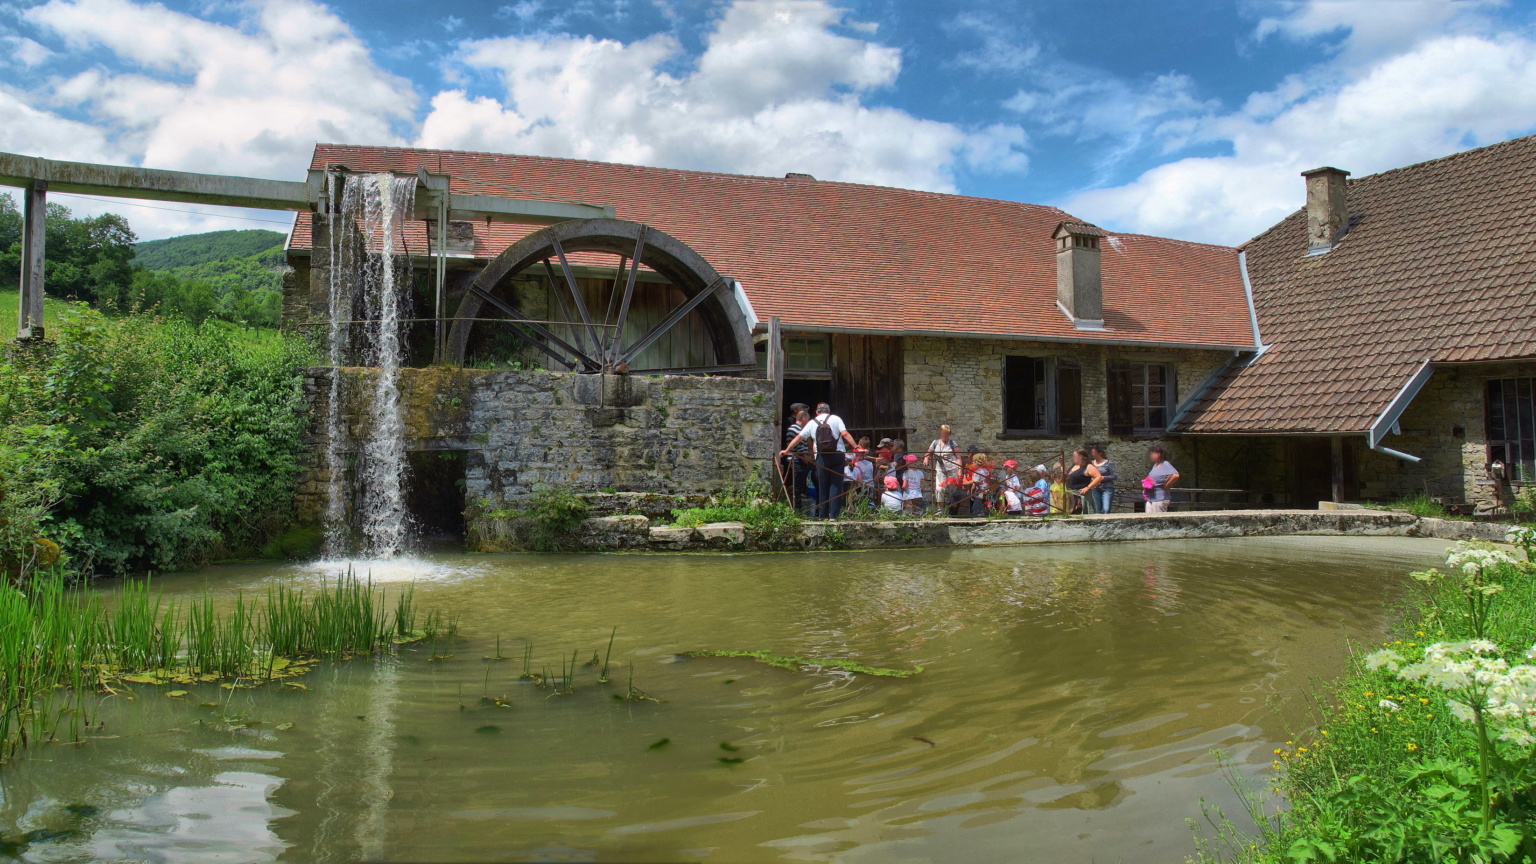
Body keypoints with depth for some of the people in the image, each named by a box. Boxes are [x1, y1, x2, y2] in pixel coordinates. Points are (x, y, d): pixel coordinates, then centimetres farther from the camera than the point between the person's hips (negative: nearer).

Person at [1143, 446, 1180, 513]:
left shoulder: (1165, 464, -10)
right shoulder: (1154, 465, 16)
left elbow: (1175, 475, -26)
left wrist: (1166, 486, -15)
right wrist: (1145, 484, 10)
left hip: (1160, 498, -9)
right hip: (1150, 499, 9)